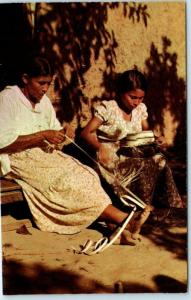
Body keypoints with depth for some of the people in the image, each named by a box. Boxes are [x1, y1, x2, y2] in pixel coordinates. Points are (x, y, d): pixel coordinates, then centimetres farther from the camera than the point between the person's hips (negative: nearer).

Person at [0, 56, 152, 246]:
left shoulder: (43, 100, 14)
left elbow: (54, 129, 19)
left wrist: (57, 137, -7)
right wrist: (43, 135, -21)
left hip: (44, 154, 7)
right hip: (19, 159, -7)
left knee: (84, 175, -19)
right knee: (66, 180, -27)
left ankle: (116, 226, -30)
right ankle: (124, 219, -26)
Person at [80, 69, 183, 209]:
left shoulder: (141, 108, 7)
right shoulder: (107, 108, -11)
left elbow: (146, 131, 19)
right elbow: (86, 133, -13)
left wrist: (157, 139, -4)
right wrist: (100, 147, -32)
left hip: (134, 153, 5)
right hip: (112, 157, -5)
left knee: (159, 160, -22)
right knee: (143, 168, -30)